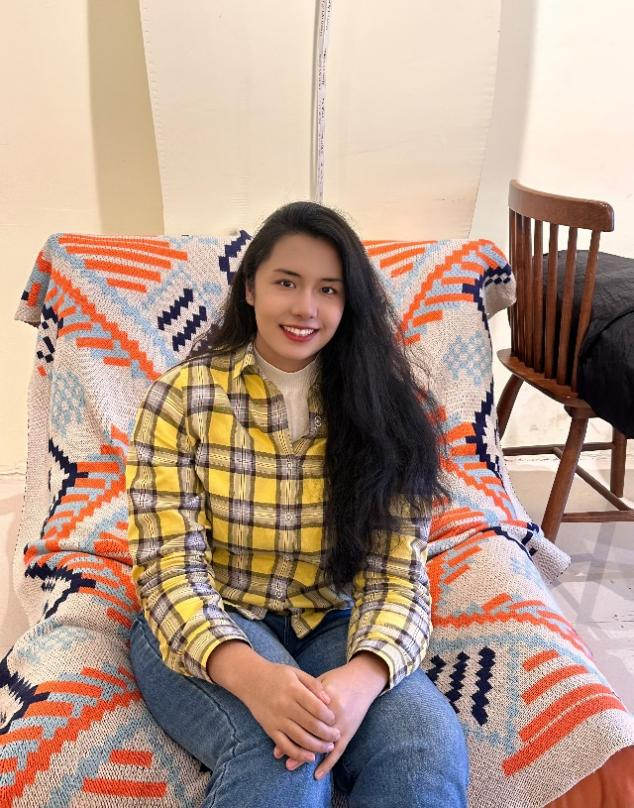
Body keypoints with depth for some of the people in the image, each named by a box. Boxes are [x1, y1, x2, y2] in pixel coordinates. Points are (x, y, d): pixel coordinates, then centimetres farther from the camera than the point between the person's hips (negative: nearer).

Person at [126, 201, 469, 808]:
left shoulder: (379, 409, -2)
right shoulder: (181, 397, -7)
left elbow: (395, 573, -7)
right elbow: (170, 568, -12)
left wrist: (362, 676, -29)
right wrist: (248, 673, -31)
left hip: (333, 625, 2)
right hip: (206, 629, -1)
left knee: (430, 746, -27)